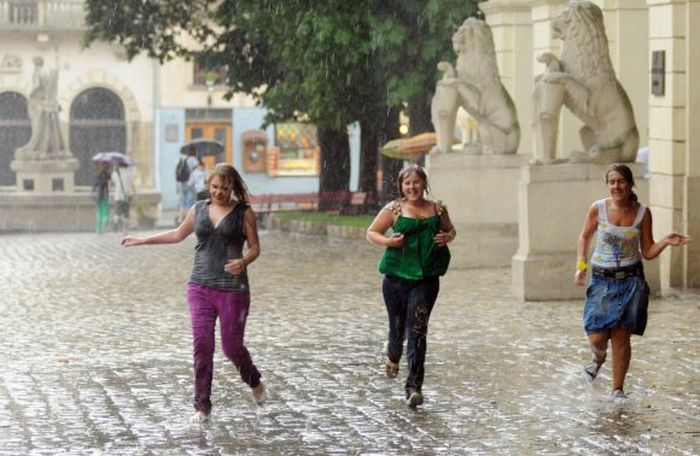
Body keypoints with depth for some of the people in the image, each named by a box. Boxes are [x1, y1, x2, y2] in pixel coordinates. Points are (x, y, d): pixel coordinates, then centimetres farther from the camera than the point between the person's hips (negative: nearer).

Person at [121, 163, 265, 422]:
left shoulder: (243, 213, 0)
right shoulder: (199, 209, 10)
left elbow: (255, 247, 0)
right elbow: (178, 234, 24)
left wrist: (243, 261, -22)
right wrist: (142, 241, 26)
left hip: (233, 289, -3)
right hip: (200, 287, 3)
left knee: (232, 346, 1)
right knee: (202, 345, -6)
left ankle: (254, 381, 32)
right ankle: (202, 405, 1)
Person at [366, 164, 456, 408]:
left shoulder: (437, 209, 7)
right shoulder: (394, 209, 1)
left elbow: (450, 229, 23)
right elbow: (371, 232, 7)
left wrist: (447, 237, 0)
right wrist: (387, 240, -13)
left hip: (426, 278, 0)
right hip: (396, 276, 0)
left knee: (417, 331, -11)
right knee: (397, 326, 11)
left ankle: (414, 387, -11)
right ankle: (393, 357, 48)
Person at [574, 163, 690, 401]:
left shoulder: (642, 213, -4)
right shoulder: (598, 209, -7)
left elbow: (647, 252, 3)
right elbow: (585, 237, 11)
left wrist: (666, 241, -15)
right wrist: (581, 266, 0)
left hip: (631, 281, 0)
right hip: (602, 281, 0)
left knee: (621, 337, -1)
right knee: (597, 338, -7)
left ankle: (617, 389, 17)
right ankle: (598, 359, 31)